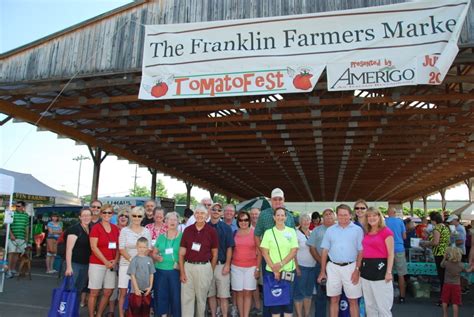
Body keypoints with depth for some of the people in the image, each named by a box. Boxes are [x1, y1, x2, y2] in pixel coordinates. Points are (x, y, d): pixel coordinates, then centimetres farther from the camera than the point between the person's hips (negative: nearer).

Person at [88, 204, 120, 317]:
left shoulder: (115, 228, 8)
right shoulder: (96, 227, -6)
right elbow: (93, 247, -11)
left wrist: (115, 260, -3)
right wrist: (106, 262, -13)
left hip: (112, 264, 5)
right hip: (97, 264, -5)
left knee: (108, 292, 9)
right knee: (94, 292, 2)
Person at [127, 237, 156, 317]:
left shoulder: (149, 260, 3)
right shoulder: (135, 260, -8)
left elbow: (151, 274, 7)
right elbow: (132, 275, -9)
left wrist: (150, 286, -1)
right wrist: (136, 289, -12)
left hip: (147, 290, 4)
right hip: (136, 291, -4)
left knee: (146, 310, 14)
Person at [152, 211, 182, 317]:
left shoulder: (182, 236, -1)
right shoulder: (161, 237, 9)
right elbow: (154, 253, 14)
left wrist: (181, 264, -17)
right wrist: (157, 257, -7)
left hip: (175, 271, -3)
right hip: (160, 270, 3)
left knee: (176, 295, 0)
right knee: (161, 294, 9)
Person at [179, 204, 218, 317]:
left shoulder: (211, 231, -3)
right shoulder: (187, 230, 2)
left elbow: (214, 254, 3)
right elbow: (181, 253, 3)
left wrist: (211, 271, 2)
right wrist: (182, 272, -2)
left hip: (204, 267, -1)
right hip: (188, 266, 2)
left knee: (201, 298, 12)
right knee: (186, 298, 5)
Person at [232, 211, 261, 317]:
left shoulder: (254, 233, -2)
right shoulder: (234, 233, 3)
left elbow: (259, 253, 1)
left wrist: (258, 268, -3)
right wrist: (228, 265, 4)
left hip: (251, 267, -1)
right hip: (236, 267, 2)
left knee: (248, 293, 2)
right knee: (239, 293, 6)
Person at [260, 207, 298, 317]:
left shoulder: (291, 231, 3)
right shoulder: (268, 232, 1)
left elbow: (294, 251, -3)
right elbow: (264, 252, -3)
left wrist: (281, 264, -14)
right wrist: (274, 269, -10)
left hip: (289, 270, 1)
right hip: (272, 271, 0)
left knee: (288, 298, 6)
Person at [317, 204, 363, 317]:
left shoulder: (357, 230, 1)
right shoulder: (330, 230, 6)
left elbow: (361, 252, -1)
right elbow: (325, 251, 7)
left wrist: (357, 270, -9)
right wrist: (322, 271, 4)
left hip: (350, 267, -2)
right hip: (333, 267, 2)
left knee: (353, 301, 6)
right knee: (334, 300, 10)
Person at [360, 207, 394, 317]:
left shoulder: (386, 231, -6)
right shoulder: (366, 233, 13)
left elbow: (391, 253, -9)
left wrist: (389, 272, -15)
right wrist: (360, 268, 16)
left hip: (380, 268, -7)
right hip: (366, 268, 7)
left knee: (383, 305, -2)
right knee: (369, 305, 14)